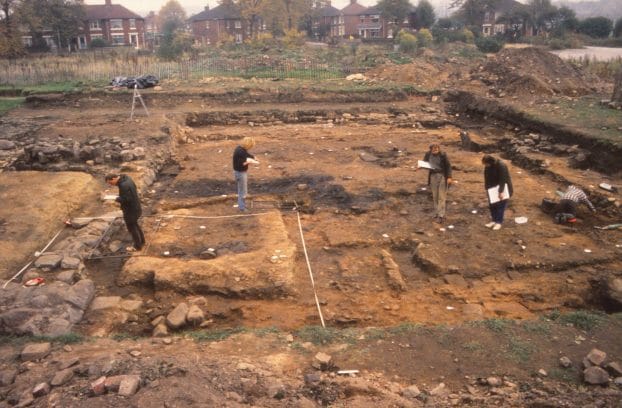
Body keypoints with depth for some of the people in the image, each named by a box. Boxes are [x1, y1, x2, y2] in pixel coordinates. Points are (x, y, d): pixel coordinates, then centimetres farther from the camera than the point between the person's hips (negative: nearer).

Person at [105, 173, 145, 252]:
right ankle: (141, 240, 41)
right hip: (135, 206, 9)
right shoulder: (126, 177, -1)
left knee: (131, 227, 9)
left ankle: (137, 246, 25)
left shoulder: (123, 185, -31)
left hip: (130, 210, -9)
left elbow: (126, 199, -29)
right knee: (135, 224, 26)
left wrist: (117, 199, -13)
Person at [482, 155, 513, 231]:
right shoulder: (487, 167, -8)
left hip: (502, 187, -6)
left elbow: (502, 179, -26)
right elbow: (486, 178, 3)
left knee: (500, 204, -6)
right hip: (493, 188, 7)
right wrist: (487, 189, 3)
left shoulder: (501, 166, -27)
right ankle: (494, 220, 19)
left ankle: (499, 222, 2)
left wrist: (501, 192, -26)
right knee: (492, 204, 7)